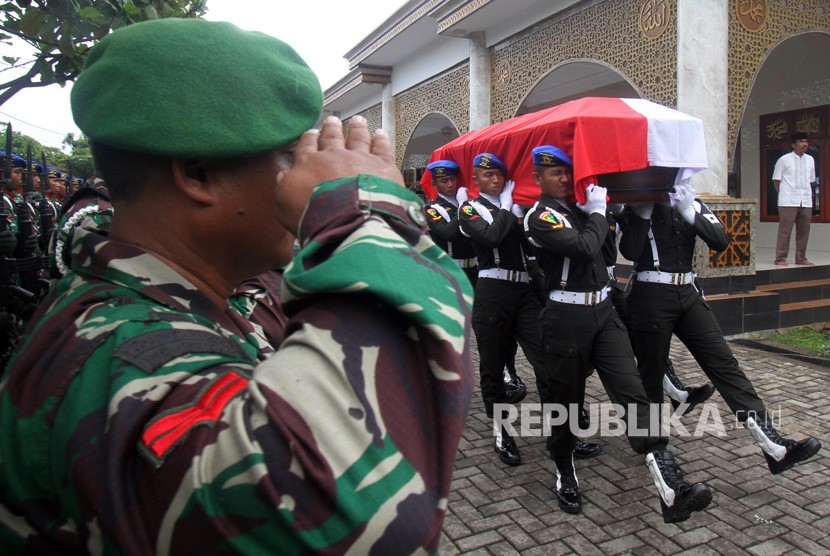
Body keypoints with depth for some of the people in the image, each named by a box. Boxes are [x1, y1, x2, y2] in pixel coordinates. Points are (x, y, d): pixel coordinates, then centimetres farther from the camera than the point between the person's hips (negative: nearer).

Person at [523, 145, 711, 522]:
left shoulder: (579, 207, 15)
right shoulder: (540, 217, -9)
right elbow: (585, 248, -21)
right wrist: (598, 212, -6)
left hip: (604, 311, 6)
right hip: (567, 318, -6)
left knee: (632, 392, -6)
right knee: (566, 401, 9)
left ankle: (671, 490, -10)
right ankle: (565, 474, 30)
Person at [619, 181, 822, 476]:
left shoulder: (691, 202, 10)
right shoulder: (636, 208, -2)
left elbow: (721, 241, -3)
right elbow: (630, 251, -18)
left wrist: (690, 214, -15)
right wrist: (644, 210, -18)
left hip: (687, 293, 4)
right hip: (651, 297, -4)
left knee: (723, 362, -3)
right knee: (651, 371, 5)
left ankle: (773, 445, -5)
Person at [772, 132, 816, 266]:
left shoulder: (810, 160, 13)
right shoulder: (784, 160, -1)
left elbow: (811, 180, 20)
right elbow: (776, 180, 2)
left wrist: (809, 194, 10)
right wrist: (784, 194, -2)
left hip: (806, 201, 5)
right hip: (788, 202, -5)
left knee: (804, 231, 6)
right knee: (785, 230, -4)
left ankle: (801, 258, 15)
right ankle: (780, 258, 2)